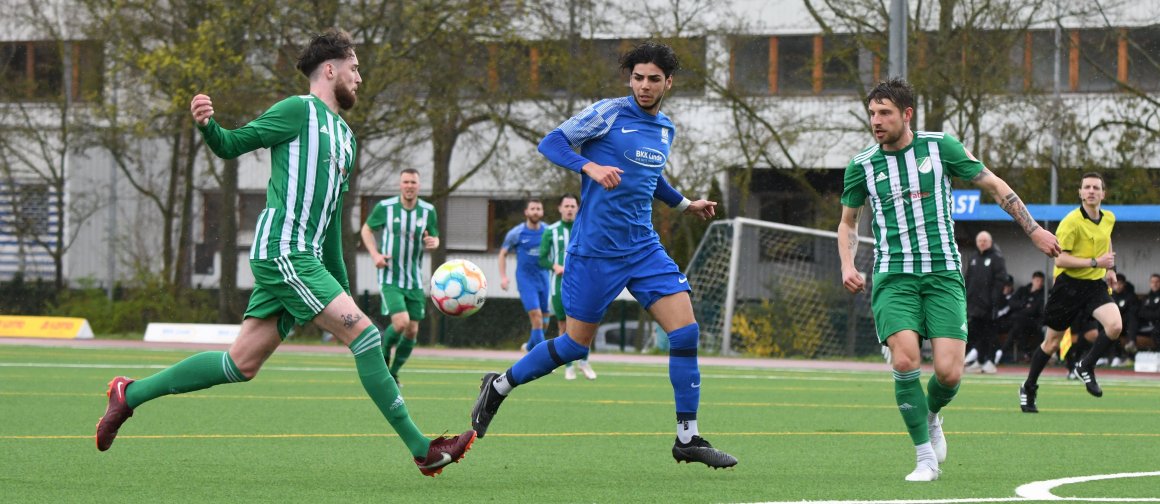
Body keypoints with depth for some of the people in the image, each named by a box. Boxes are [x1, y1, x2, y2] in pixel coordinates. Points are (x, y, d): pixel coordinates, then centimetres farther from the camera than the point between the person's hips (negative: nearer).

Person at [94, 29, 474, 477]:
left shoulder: (345, 137, 23)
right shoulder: (299, 111, -3)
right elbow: (232, 145, -2)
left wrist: (341, 284, 27)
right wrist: (207, 125, -25)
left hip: (305, 258, 9)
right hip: (282, 251, -9)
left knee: (241, 364, 7)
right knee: (363, 332, -14)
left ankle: (131, 394, 17)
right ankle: (422, 449, -13)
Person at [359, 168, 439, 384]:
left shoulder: (428, 211, 0)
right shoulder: (384, 207, -6)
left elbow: (434, 239, 11)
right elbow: (367, 230, 8)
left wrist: (433, 242, -15)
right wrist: (375, 254, -8)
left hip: (414, 280, 4)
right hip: (390, 277, -4)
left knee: (412, 331, 5)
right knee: (400, 322, -21)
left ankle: (393, 373, 24)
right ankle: (383, 356, 9)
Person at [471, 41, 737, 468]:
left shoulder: (665, 130, 13)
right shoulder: (609, 113, -8)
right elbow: (550, 143, -11)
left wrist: (683, 204, 31)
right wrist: (590, 166, -26)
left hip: (644, 248, 6)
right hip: (595, 251, -6)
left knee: (685, 332, -8)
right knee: (576, 345, 1)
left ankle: (687, 439, -2)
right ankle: (499, 387, 25)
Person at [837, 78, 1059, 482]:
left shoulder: (940, 146, 0)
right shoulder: (861, 165, 4)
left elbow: (994, 185, 10)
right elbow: (848, 222, 20)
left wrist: (1033, 229, 7)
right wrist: (848, 266, 2)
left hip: (943, 274, 0)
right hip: (893, 277, 0)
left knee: (948, 372, -13)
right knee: (905, 359, -22)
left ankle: (931, 415, 24)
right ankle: (926, 457, -7)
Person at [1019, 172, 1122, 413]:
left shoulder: (1109, 218, 5)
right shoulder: (1071, 222, -16)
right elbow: (1060, 259, -21)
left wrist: (1109, 268, 20)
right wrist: (1095, 262, -24)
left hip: (1095, 284, 5)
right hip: (1069, 285, -5)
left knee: (1115, 325, -22)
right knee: (1052, 342, 6)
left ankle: (1085, 366, 2)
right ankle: (1028, 388, 25)